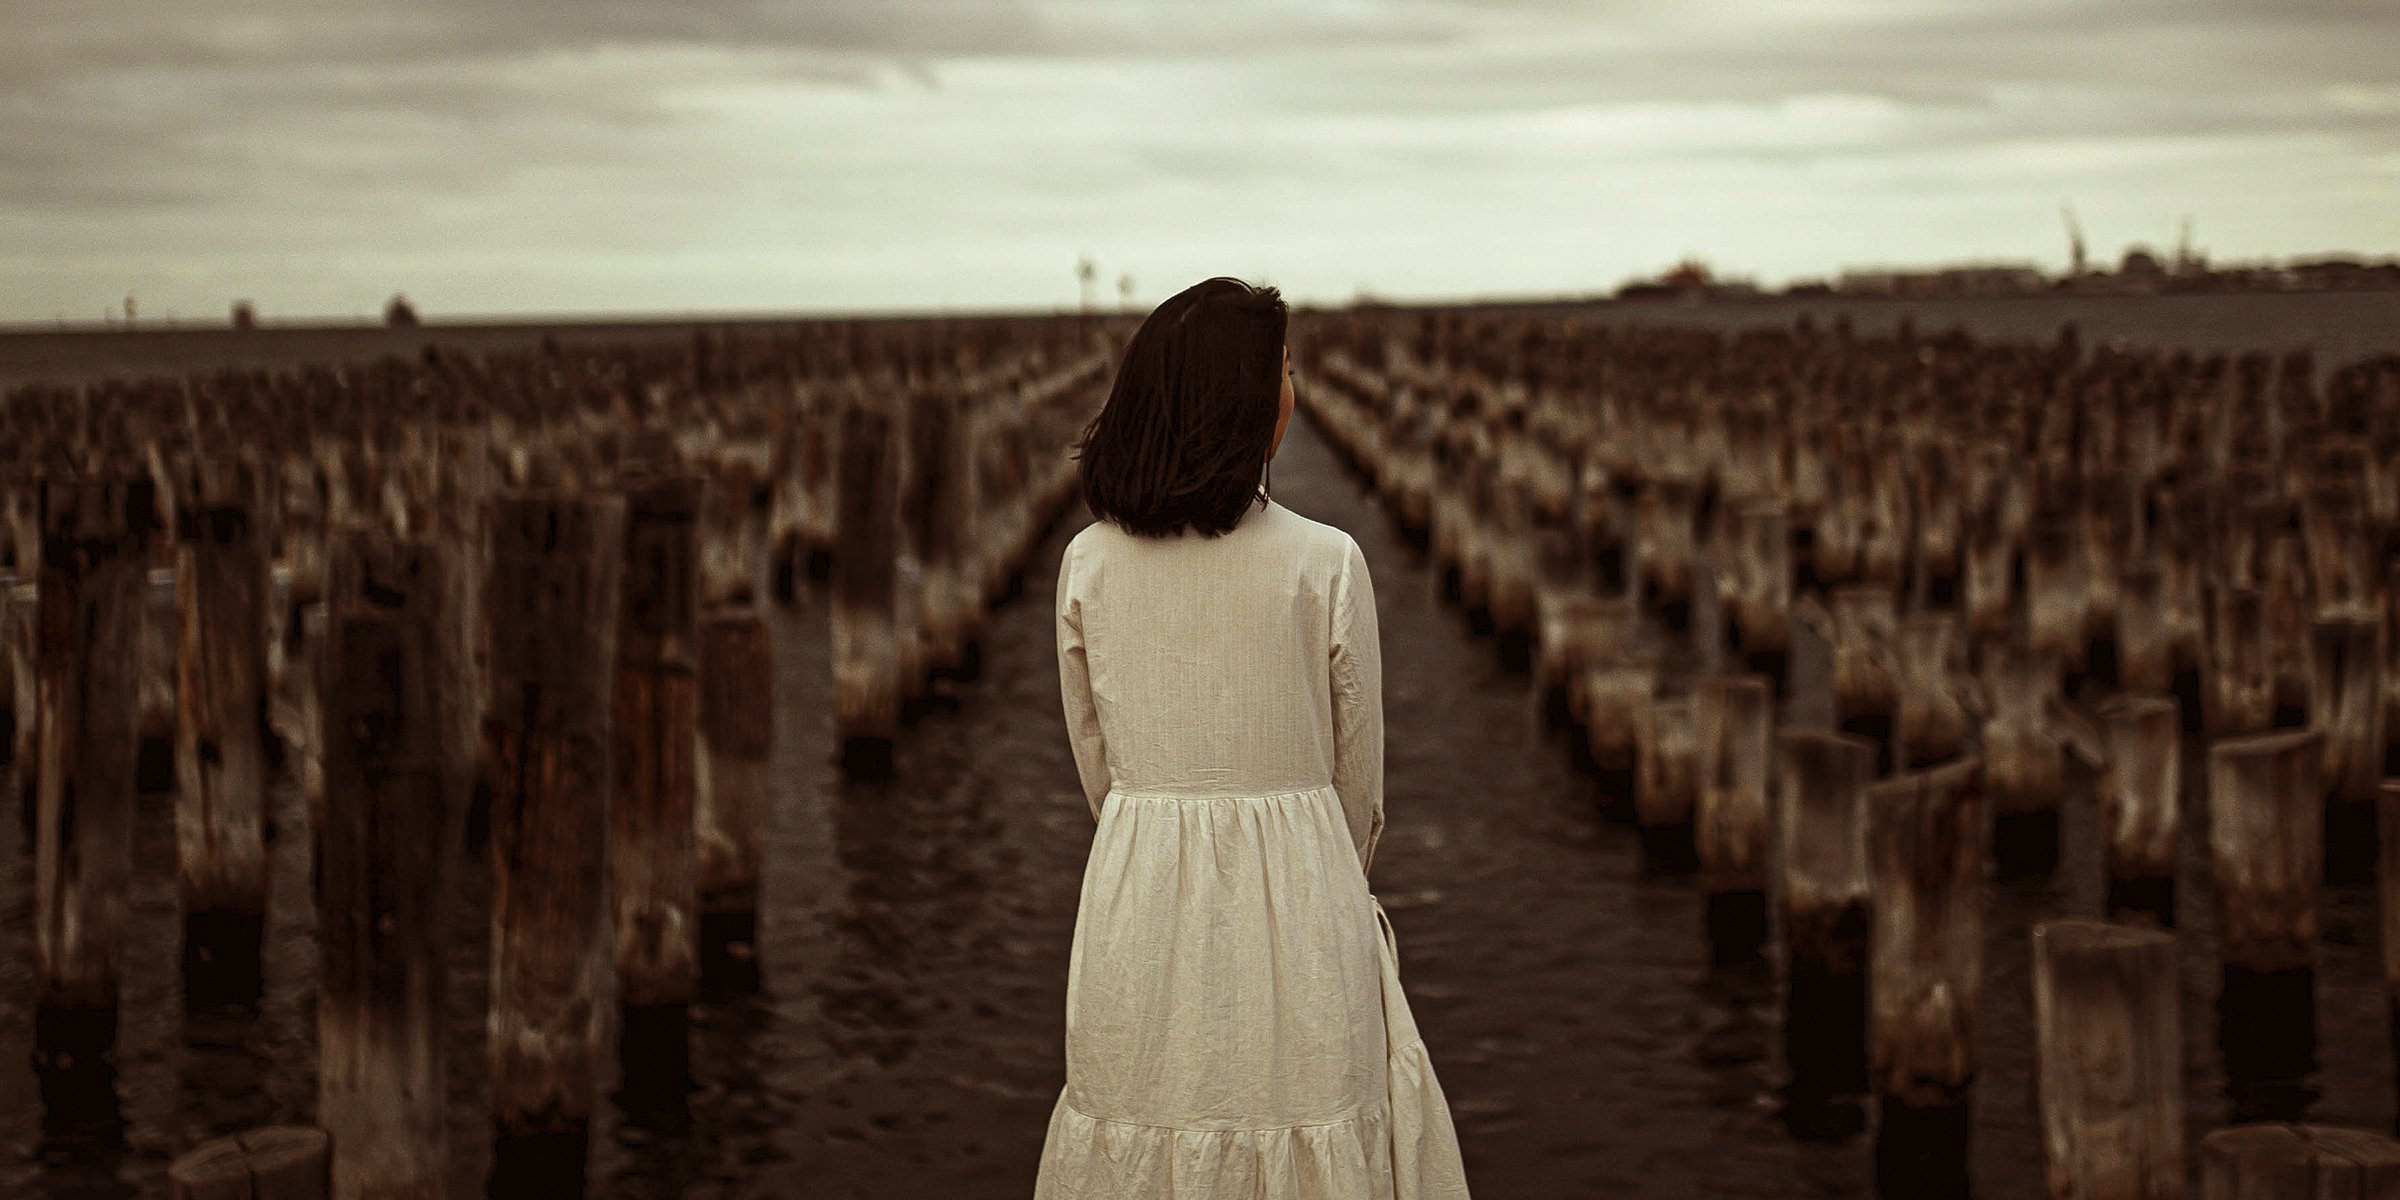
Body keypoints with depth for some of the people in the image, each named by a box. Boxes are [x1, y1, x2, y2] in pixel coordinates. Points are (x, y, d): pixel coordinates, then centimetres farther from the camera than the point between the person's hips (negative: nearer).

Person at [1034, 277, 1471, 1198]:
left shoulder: (1087, 564, -4)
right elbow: (1357, 775, -1)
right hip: (1294, 902, -3)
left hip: (1138, 902, 3)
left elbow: (1099, 767, 6)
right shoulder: (1326, 563, -11)